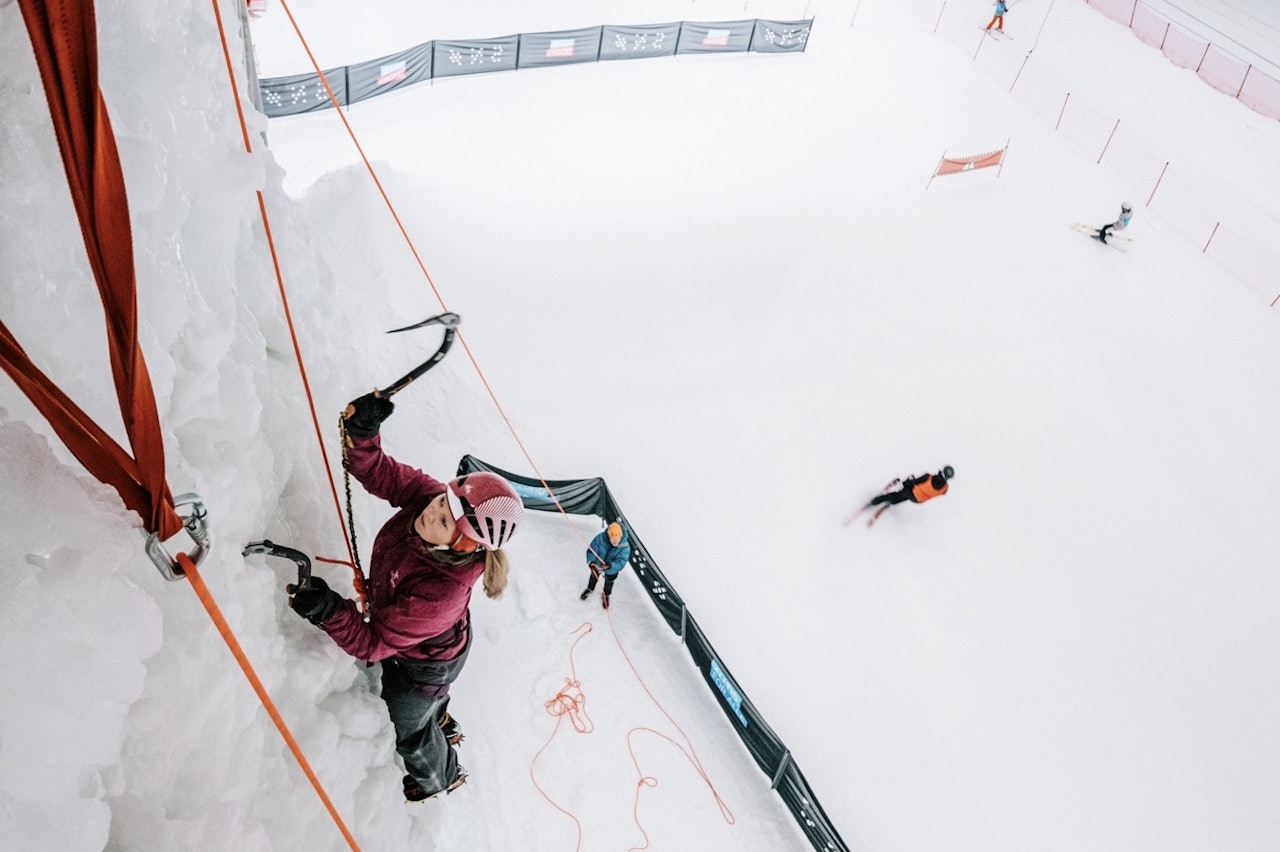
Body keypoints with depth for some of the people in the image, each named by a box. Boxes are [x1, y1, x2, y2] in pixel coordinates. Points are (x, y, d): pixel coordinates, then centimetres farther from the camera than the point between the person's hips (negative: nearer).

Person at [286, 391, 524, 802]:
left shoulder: (440, 595, -48)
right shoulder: (426, 494, -33)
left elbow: (372, 644, -41)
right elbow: (381, 474, -23)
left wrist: (328, 611, -56)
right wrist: (361, 432, -42)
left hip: (423, 664, -6)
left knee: (408, 731, 27)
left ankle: (438, 778, 61)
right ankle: (441, 723, 74)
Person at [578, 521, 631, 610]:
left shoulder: (625, 547, -38)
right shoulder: (600, 538, -37)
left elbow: (620, 562, -41)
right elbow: (591, 551, -30)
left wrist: (609, 566, -59)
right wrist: (591, 562, -48)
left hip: (612, 570, -1)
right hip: (597, 564, 1)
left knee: (609, 582, 30)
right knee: (594, 576, 32)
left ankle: (606, 595, 63)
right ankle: (590, 589, 66)